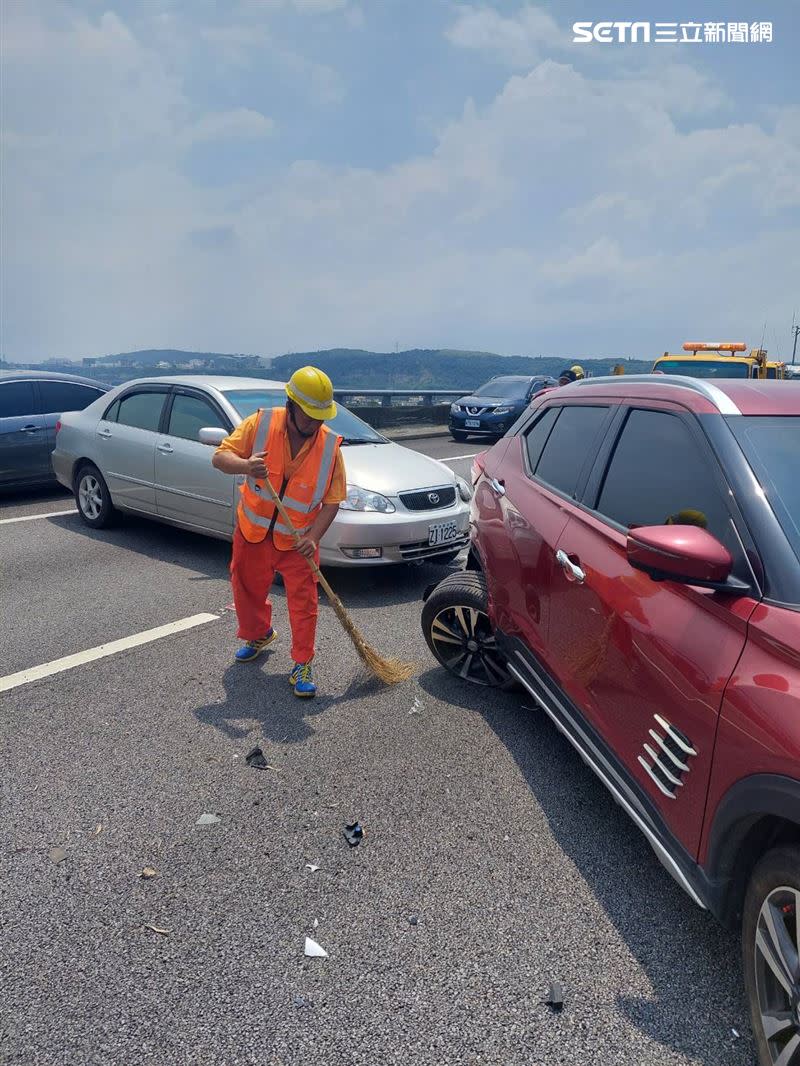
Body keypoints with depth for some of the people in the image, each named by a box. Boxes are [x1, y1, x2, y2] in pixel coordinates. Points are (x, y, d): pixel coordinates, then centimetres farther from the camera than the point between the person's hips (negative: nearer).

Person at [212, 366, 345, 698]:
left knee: (303, 601, -3)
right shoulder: (260, 424, -14)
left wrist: (313, 537, -25)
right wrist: (246, 465, -36)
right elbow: (220, 457, -13)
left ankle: (302, 665, 12)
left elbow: (332, 501, -11)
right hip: (253, 533, 2)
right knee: (248, 591, 19)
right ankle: (258, 635, 48)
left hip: (298, 541, -1)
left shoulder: (330, 445, -14)